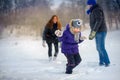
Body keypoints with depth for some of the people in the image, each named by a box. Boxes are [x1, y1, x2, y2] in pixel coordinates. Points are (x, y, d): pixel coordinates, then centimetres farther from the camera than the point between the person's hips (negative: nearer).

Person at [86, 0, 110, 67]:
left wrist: (94, 31, -26)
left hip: (101, 31, -10)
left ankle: (107, 62, -6)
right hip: (97, 32, 10)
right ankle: (101, 62, 14)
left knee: (101, 48, -11)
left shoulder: (97, 10, -13)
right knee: (99, 48, 10)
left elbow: (99, 21, -22)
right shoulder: (93, 11, 17)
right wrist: (92, 33, 19)